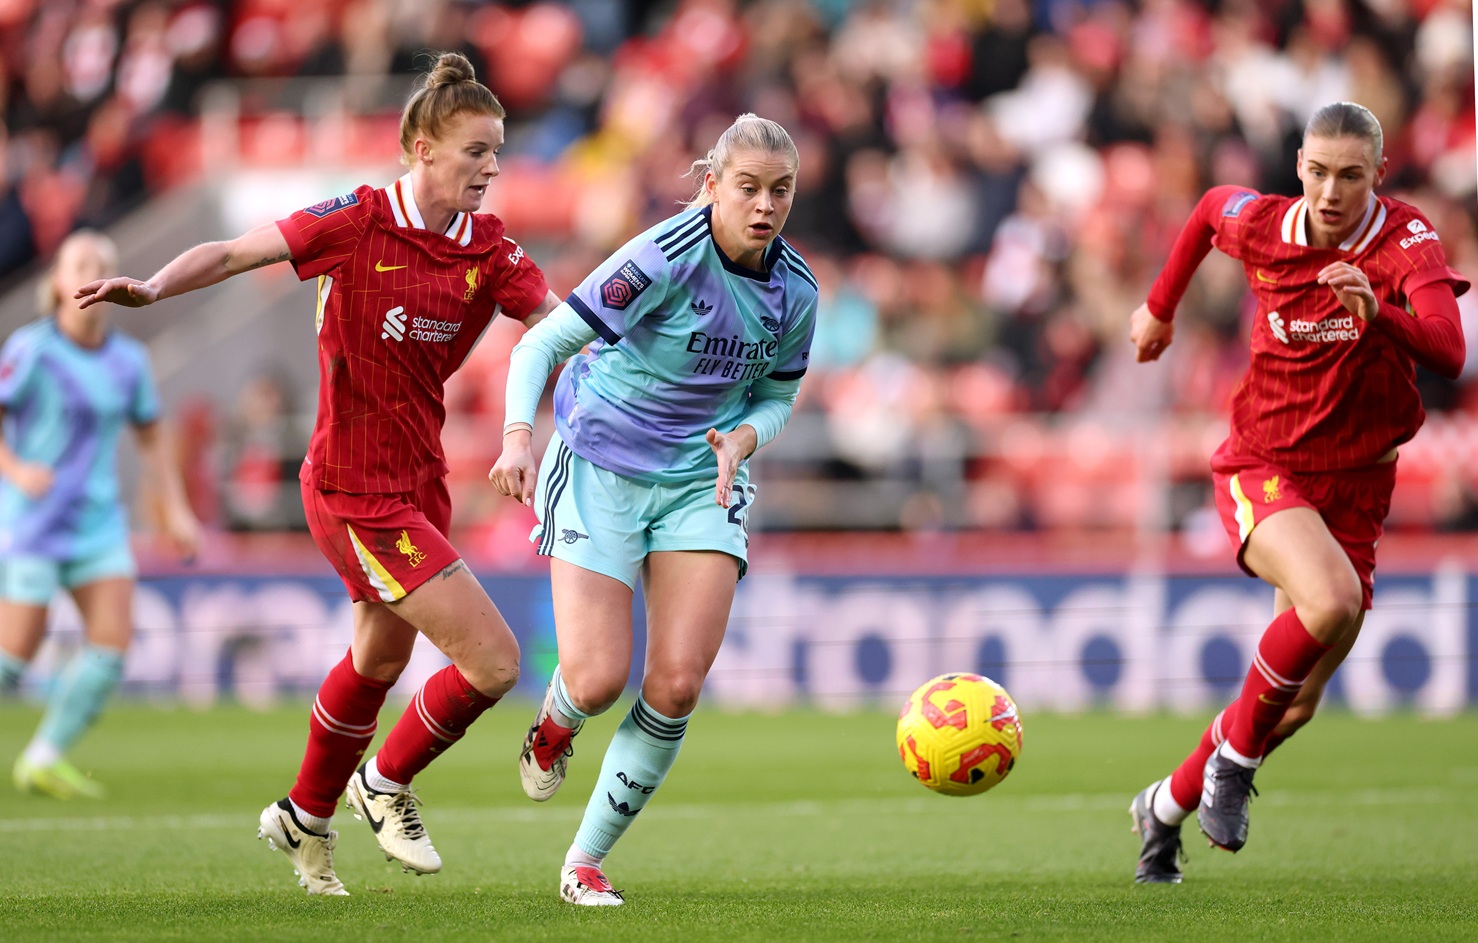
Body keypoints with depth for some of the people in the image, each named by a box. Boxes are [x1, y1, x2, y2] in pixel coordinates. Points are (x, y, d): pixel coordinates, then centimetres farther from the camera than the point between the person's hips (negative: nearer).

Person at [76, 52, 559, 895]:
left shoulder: (489, 249, -1)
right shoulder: (359, 222, -15)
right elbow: (237, 252, -11)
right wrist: (152, 289, -25)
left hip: (420, 483, 7)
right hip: (358, 492, -7)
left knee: (380, 659, 25)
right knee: (492, 661, -11)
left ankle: (306, 819, 46)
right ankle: (386, 786, 14)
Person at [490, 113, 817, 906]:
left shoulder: (796, 291, -3)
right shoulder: (667, 259, -19)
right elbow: (540, 345, -17)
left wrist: (744, 438, -10)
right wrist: (519, 436, -33)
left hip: (702, 483, 4)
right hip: (599, 471, -4)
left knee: (678, 685, -10)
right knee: (598, 680, -12)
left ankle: (587, 861, 6)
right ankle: (556, 720, 29)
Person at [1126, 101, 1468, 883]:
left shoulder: (1406, 240, -15)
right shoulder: (1261, 225, -8)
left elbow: (1447, 353, -31)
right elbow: (1212, 205, 18)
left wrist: (1379, 314, -50)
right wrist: (1161, 306, 27)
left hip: (1354, 488, 1)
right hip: (1261, 468, -1)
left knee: (1296, 705, 4)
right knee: (1332, 599, -33)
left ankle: (1167, 806, 30)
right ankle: (1236, 749, -10)